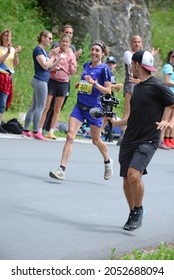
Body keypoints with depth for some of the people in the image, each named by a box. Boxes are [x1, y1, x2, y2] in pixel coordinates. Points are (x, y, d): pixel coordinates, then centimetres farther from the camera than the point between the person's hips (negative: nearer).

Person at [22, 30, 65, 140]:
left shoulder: (44, 51, 17)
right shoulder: (38, 50, -10)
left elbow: (50, 67, 18)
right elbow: (45, 65, -17)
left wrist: (59, 59, 8)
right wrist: (53, 56, -11)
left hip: (42, 81, 10)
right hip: (40, 80, -10)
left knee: (34, 106, 10)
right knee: (40, 107, -7)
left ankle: (26, 130, 13)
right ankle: (36, 132, -6)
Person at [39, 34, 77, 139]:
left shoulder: (71, 55, 5)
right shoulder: (54, 51, -2)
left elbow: (73, 72, 5)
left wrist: (71, 65, -14)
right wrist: (58, 67, -23)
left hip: (64, 83, 3)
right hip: (52, 81, -3)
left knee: (57, 109, 7)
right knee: (46, 107, -5)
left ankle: (51, 132, 12)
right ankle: (39, 130, -2)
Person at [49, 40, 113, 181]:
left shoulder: (104, 69, -8)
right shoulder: (86, 65, 10)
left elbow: (108, 90, -11)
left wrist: (94, 83, -22)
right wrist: (80, 84, 11)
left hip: (94, 108, -5)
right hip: (80, 106, 5)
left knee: (96, 140, 10)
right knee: (70, 135, -10)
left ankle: (108, 162, 39)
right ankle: (62, 170, -14)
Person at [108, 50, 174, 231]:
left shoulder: (157, 87, -9)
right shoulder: (138, 87, 16)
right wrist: (116, 122, 34)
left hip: (147, 141, -8)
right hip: (129, 141, 8)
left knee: (134, 175, -24)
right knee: (127, 179, 8)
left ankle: (139, 210, -4)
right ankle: (133, 215, 25)